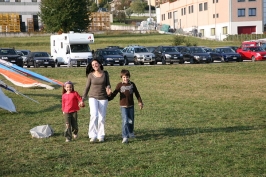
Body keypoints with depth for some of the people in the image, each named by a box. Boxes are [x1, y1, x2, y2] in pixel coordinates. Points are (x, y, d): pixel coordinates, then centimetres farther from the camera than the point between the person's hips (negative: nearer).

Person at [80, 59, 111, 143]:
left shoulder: (105, 73, 0)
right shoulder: (90, 75, -2)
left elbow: (107, 83, 6)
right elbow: (87, 87, 5)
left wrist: (108, 88, -18)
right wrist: (83, 99, 7)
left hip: (103, 98, 1)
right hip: (93, 98, -1)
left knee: (102, 118, 4)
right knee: (94, 115, -20)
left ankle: (101, 136, 17)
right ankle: (93, 136, -16)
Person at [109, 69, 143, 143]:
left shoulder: (132, 84, 2)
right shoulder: (119, 85, -4)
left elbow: (137, 94, 10)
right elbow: (114, 94, -3)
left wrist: (140, 102, 10)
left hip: (131, 105, 3)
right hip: (123, 106, -3)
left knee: (131, 121, 14)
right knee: (125, 121, -14)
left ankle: (131, 133, 39)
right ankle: (125, 137, -12)